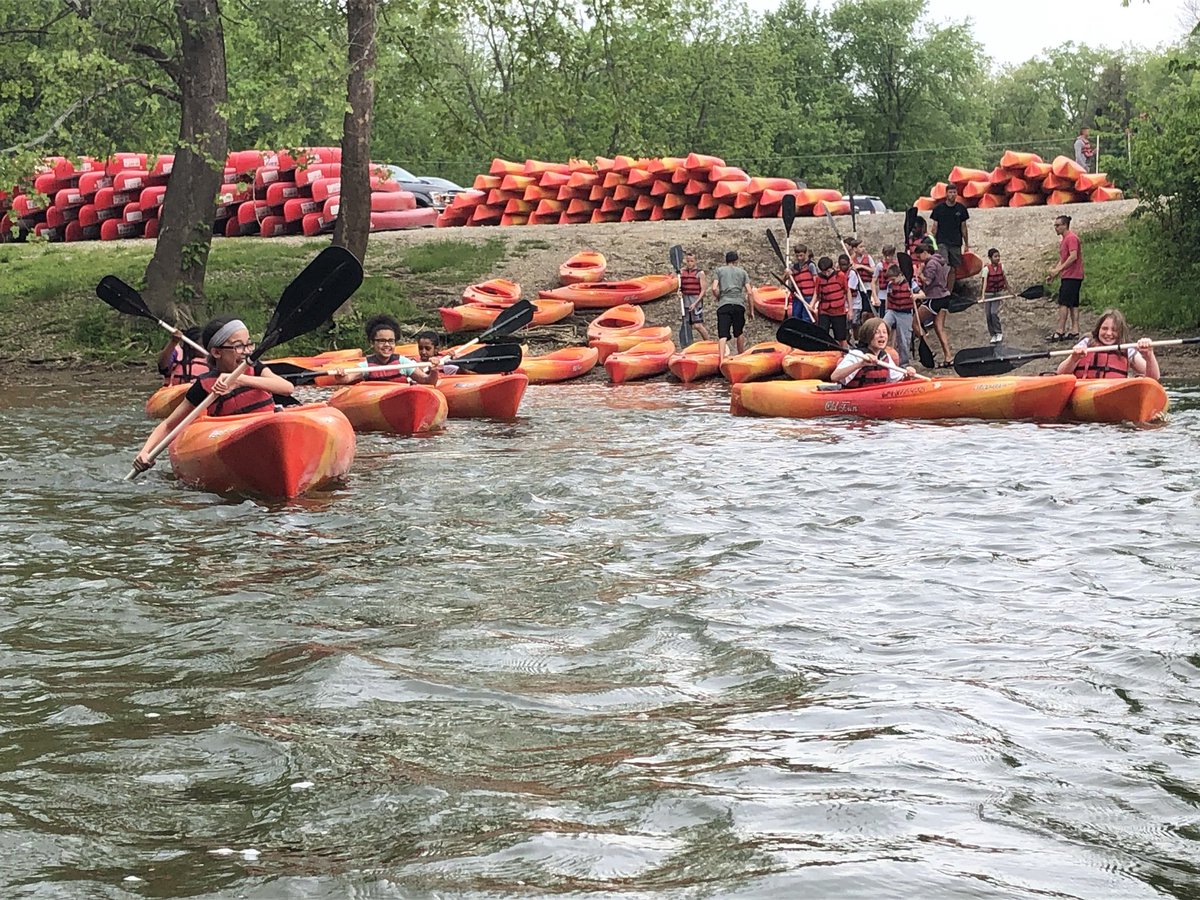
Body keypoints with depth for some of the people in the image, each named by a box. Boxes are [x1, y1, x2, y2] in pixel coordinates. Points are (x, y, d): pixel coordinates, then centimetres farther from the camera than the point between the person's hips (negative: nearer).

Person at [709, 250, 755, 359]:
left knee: (723, 335, -10)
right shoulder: (742, 272, 18)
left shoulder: (719, 270, 14)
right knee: (739, 333, 19)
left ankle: (721, 358, -27)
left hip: (723, 305, -1)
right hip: (739, 305, 1)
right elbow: (750, 292, 9)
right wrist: (751, 311, 14)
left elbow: (714, 289, -1)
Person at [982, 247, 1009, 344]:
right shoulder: (987, 269, -14)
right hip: (988, 294, -1)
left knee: (994, 312, -15)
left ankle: (999, 333, -1)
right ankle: (993, 335, 13)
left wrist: (1009, 289, 22)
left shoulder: (1001, 267, -4)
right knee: (988, 315, 1)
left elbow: (1004, 278, 11)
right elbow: (985, 282, -23)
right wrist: (983, 296, -33)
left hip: (997, 293, 1)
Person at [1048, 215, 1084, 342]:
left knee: (1063, 303, -12)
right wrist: (1054, 272, 12)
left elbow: (1073, 256, -23)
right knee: (1073, 304, 8)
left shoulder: (1071, 237, -13)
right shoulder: (1064, 239, 19)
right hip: (1069, 276, 10)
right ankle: (1075, 331, 9)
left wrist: (1058, 269, -23)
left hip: (1071, 276, -10)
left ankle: (1060, 331, -14)